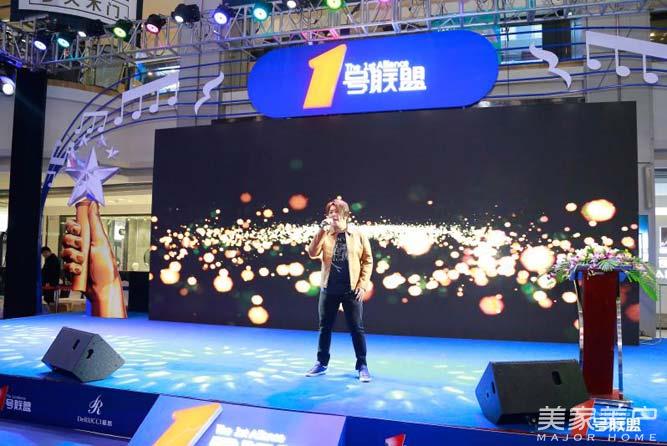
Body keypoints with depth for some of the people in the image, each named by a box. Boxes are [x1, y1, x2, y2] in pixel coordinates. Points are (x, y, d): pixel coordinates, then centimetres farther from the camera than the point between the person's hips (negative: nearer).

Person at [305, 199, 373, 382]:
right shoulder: (325, 234, 4)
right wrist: (322, 231, -15)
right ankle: (321, 363, 24)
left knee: (356, 328, 2)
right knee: (325, 327, 11)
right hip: (329, 288, 2)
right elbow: (312, 253, -9)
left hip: (351, 289, -2)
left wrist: (363, 284, -7)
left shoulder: (358, 234, -1)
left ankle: (362, 365, 14)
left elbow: (367, 260, 0)